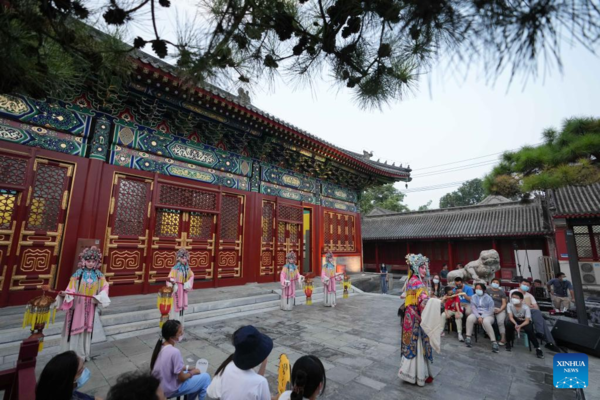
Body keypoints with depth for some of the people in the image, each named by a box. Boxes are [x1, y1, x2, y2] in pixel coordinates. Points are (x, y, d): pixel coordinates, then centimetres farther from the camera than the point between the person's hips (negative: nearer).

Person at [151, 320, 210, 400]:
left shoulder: (161, 346, -6)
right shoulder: (174, 352, -32)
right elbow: (181, 378, -21)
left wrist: (187, 368, 5)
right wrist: (192, 372, -3)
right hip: (170, 390, -8)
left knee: (195, 376, 22)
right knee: (205, 378, 1)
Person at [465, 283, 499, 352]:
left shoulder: (488, 298, -4)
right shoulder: (473, 297, 5)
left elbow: (491, 311, -8)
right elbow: (473, 308, -1)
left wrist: (482, 317, -18)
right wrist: (478, 317, -17)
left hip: (488, 315, -2)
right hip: (476, 315, 2)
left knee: (485, 322, -37)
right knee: (469, 318, -30)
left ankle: (494, 342, -30)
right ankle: (468, 338, -24)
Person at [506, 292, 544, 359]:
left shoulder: (526, 307, -25)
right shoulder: (509, 305, -19)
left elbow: (527, 321, -24)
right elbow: (511, 317, -18)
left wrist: (520, 326, -41)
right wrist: (516, 324, -38)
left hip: (525, 321, -1)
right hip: (515, 320, 1)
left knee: (529, 330, -32)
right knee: (508, 324, -31)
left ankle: (538, 348, -9)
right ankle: (508, 343, -10)